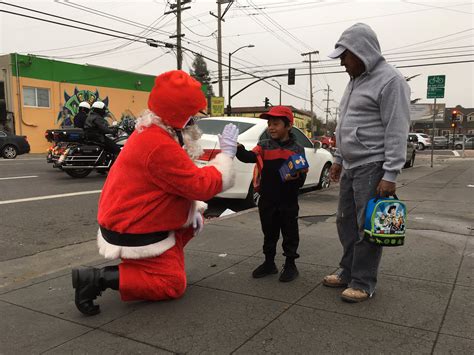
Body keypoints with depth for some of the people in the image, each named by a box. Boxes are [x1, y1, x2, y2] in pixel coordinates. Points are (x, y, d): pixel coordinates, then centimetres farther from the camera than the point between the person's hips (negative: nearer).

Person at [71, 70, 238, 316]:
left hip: (129, 219, 10)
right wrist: (226, 153, -15)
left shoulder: (151, 132, 3)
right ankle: (99, 278, -7)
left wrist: (193, 208, 3)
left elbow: (181, 180, 12)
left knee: (194, 217, 18)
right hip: (133, 233, -10)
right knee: (174, 285, -2)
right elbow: (202, 185, -26)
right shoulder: (160, 147, -31)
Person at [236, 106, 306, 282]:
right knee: (269, 233, 15)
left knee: (290, 234, 8)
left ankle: (290, 265, 23)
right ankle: (269, 263, 30)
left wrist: (297, 177, -24)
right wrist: (239, 148, -36)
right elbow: (249, 157, -16)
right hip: (267, 200, 2)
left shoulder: (297, 149, 0)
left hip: (288, 201, -2)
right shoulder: (264, 145, 2)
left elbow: (302, 175, -1)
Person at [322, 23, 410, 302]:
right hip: (350, 167, 9)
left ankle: (363, 283, 10)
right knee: (347, 223, 13)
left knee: (367, 228, -2)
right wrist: (339, 159, 21)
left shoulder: (390, 80, -11)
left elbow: (397, 132, -16)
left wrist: (390, 174, -20)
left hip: (373, 168, -9)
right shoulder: (356, 81, 17)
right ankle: (348, 273, 26)